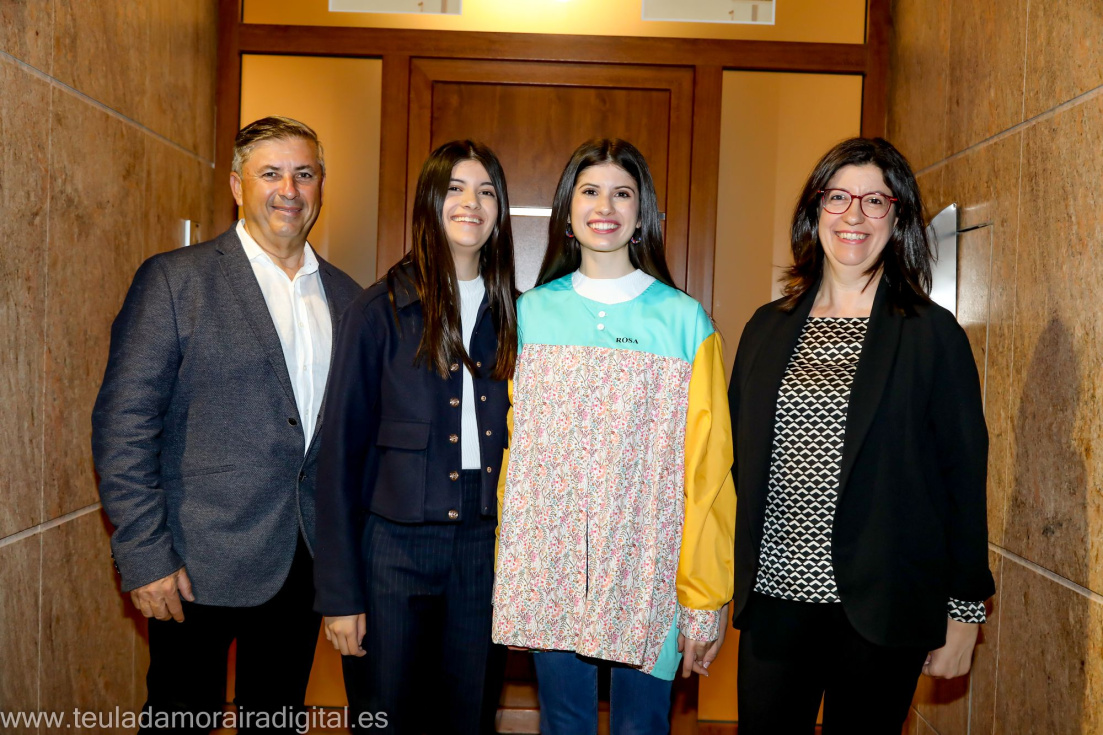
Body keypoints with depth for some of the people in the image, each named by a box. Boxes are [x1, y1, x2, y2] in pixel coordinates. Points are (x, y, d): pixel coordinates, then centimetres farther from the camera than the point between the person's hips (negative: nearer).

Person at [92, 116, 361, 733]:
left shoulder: (345, 295, 9)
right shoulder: (174, 280, -6)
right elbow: (123, 426, -9)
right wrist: (145, 558, -13)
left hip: (307, 563, 5)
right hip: (201, 565, -4)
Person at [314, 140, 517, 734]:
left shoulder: (511, 315, 6)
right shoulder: (381, 310, -5)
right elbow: (341, 451, -5)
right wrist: (339, 592, -8)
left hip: (483, 545, 3)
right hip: (393, 544, -3)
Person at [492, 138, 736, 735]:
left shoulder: (685, 321, -2)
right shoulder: (530, 312, 5)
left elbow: (707, 470, -4)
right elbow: (512, 447, 7)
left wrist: (705, 600, -5)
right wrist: (505, 570, 4)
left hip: (647, 574, -1)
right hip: (547, 571, 2)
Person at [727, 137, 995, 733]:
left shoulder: (931, 334, -3)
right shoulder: (767, 328, 7)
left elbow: (964, 476, -3)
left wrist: (964, 610, -2)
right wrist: (735, 582, 9)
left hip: (881, 611, -3)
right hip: (772, 597, 3)